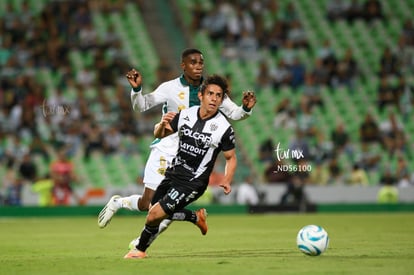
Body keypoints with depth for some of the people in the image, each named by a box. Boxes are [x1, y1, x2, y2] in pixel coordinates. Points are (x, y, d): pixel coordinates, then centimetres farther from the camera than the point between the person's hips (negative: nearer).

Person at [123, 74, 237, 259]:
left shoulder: (224, 128, -16)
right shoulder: (185, 115, -4)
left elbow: (231, 158, -4)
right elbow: (158, 134, 6)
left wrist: (227, 181, -20)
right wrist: (162, 124, -18)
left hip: (193, 183, -6)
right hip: (173, 173, 6)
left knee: (155, 214, -13)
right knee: (154, 209, 22)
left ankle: (140, 250, 14)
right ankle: (196, 217, 41)